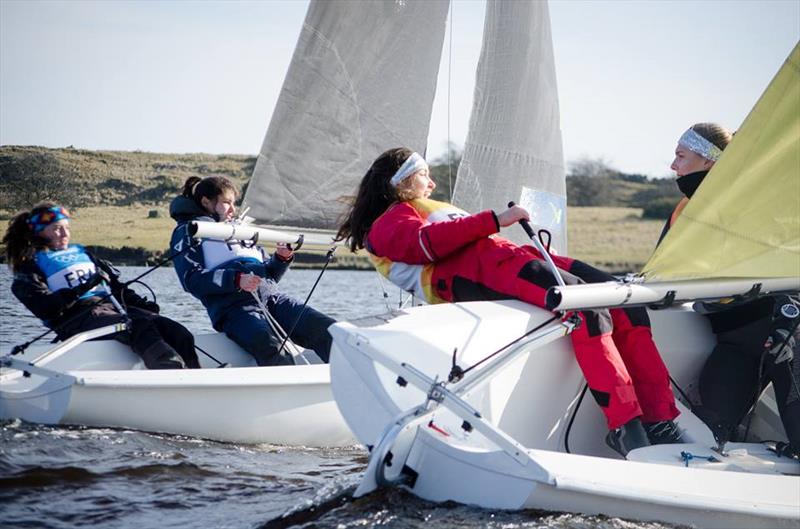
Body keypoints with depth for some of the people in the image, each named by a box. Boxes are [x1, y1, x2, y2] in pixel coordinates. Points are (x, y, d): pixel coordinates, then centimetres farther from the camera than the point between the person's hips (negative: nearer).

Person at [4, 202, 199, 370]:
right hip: (77, 316, -7)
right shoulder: (30, 267, 12)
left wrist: (142, 304, 10)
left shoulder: (81, 253, 31)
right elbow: (44, 308, -6)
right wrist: (81, 290, -18)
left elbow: (116, 286, 28)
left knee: (179, 334, -18)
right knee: (140, 328, -37)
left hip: (113, 307, 7)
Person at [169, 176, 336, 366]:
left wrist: (282, 258, 11)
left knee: (328, 331, -20)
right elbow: (192, 280, -3)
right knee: (271, 348, -38)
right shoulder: (187, 231, 14)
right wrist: (236, 280, -16)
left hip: (272, 298, 6)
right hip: (233, 307, -6)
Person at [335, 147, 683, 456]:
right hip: (472, 271, -9)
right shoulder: (387, 224, 16)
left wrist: (537, 247, 13)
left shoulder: (434, 210, 43)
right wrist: (495, 220, -13)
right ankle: (624, 426, -34)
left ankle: (659, 420, -18)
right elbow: (428, 242, -7)